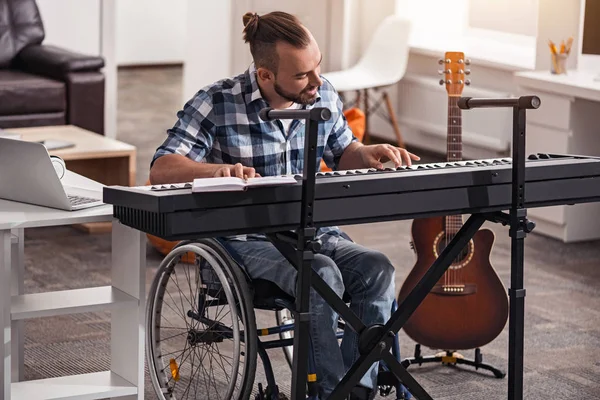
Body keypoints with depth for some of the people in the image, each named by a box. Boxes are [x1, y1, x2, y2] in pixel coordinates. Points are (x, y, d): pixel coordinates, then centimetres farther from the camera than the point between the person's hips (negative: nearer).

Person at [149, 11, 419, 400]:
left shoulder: (323, 96, 3)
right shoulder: (216, 104, -12)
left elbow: (341, 152, 22)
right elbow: (161, 169, -17)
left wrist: (367, 154, -3)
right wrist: (217, 169, -37)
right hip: (247, 242, -5)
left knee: (377, 269, -23)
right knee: (322, 275, -33)